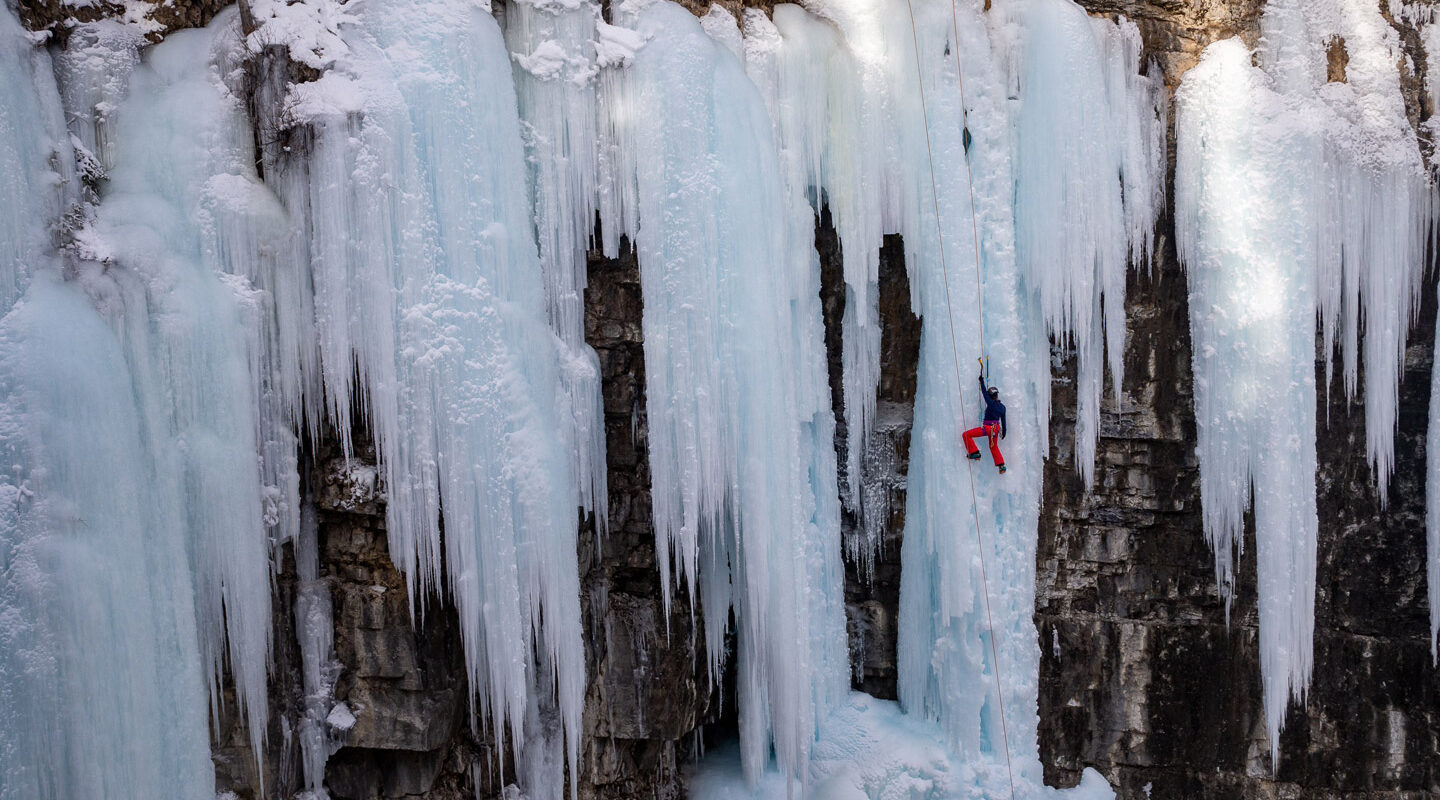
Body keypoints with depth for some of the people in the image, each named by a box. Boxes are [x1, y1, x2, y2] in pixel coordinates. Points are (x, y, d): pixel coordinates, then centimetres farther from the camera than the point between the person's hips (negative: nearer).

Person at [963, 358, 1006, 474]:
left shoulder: (991, 403, -15)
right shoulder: (1002, 407, 5)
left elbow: (984, 392, -7)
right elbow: (1003, 420, 13)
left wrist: (982, 380, 4)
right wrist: (1004, 431, 25)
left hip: (987, 428, -8)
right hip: (996, 428, 8)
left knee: (967, 435, -3)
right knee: (994, 447, 24)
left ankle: (974, 453, -6)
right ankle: (1001, 465, 21)